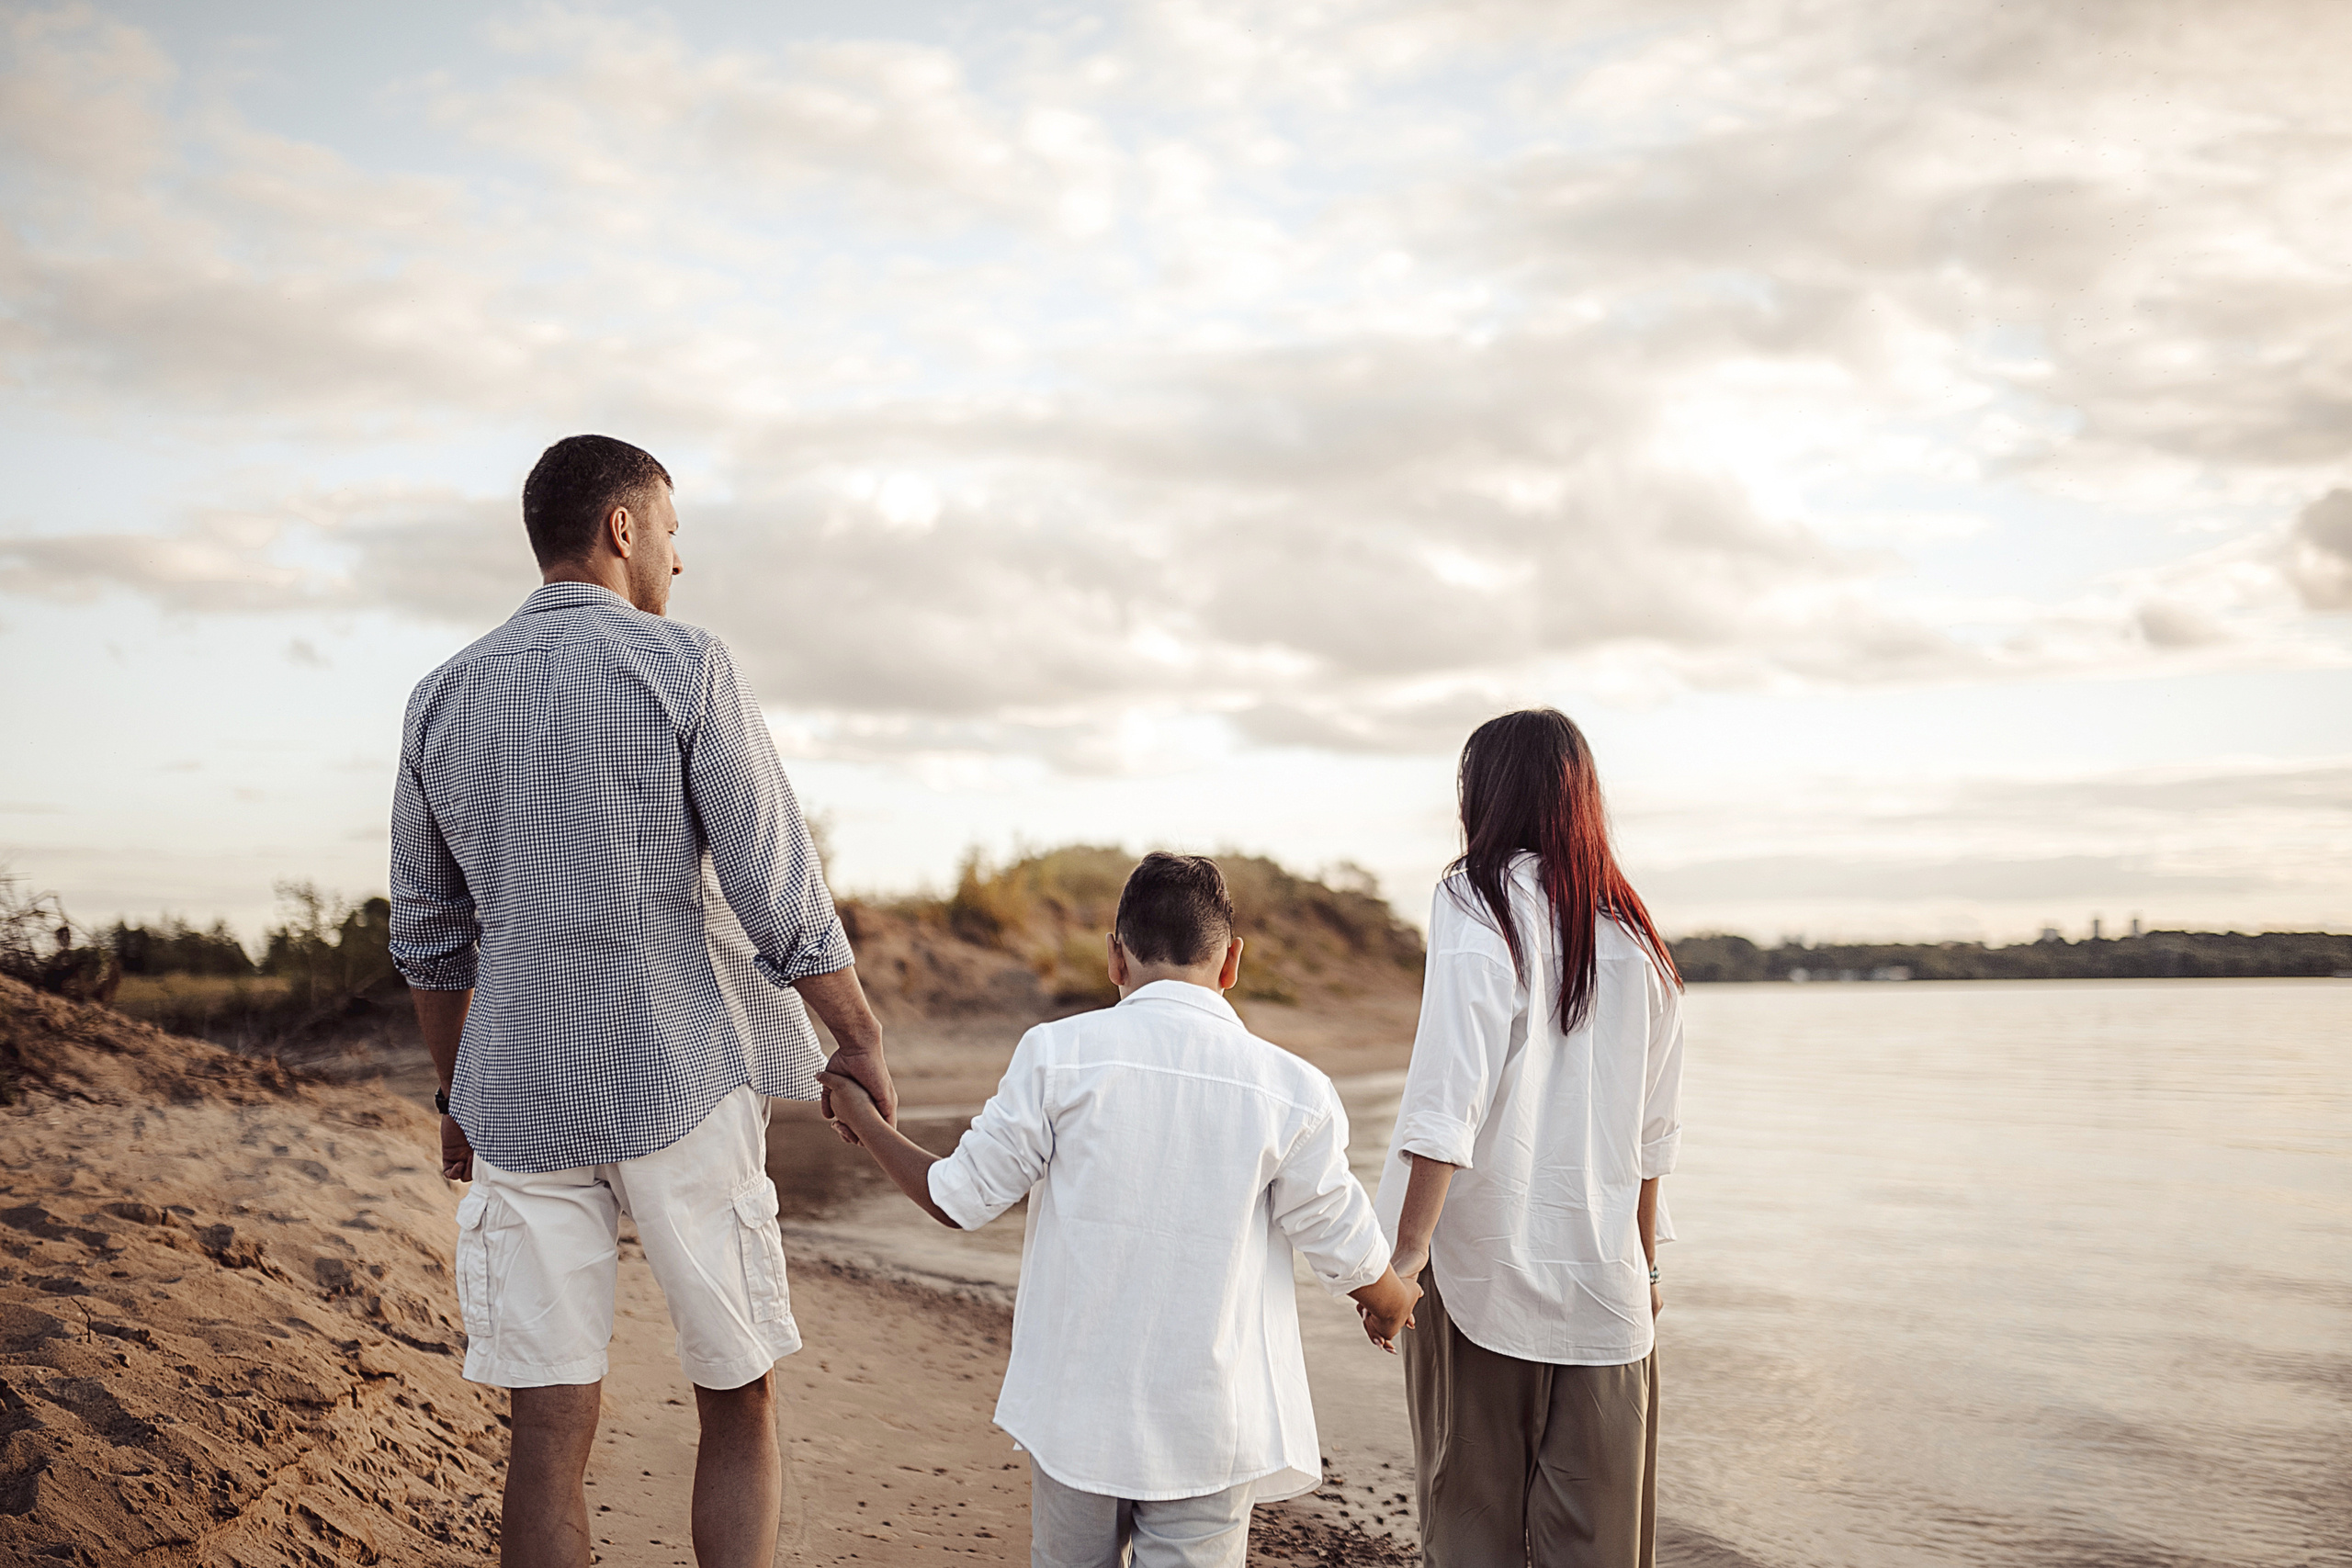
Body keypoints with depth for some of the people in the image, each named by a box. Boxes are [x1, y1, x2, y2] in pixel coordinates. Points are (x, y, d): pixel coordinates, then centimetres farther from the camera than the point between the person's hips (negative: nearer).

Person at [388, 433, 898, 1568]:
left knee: (550, 1432, 6)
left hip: (521, 1098, 4)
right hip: (682, 1085, -4)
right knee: (737, 1405, 10)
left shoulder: (442, 699, 8)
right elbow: (781, 897, -10)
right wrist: (860, 1040, 2)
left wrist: (456, 1095, 26)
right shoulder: (683, 669, -7)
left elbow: (428, 937, 15)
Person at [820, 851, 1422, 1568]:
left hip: (1077, 1410, 2)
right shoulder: (1292, 1091, -9)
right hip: (1209, 1429, -1)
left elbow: (959, 1199, -2)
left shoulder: (1058, 1057, -9)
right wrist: (1391, 1303, 22)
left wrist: (863, 1121, 15)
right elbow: (1347, 1250, -1)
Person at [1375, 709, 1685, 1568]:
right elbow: (1652, 1131, 13)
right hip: (1602, 1275, 4)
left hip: (1481, 1268, -4)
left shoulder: (1478, 903, -7)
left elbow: (1449, 1095, -17)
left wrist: (1406, 1249, -16)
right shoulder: (1634, 936, 8)